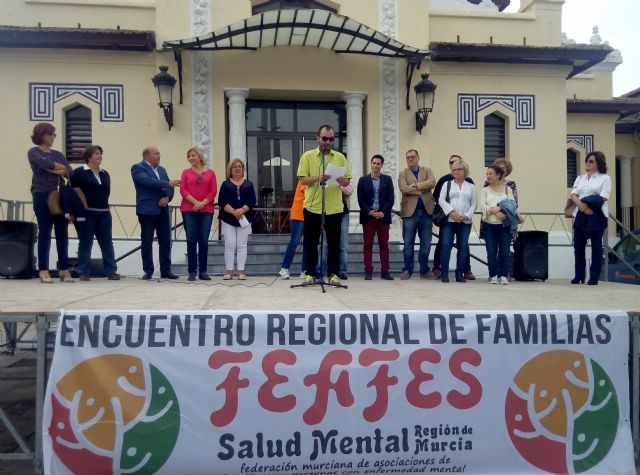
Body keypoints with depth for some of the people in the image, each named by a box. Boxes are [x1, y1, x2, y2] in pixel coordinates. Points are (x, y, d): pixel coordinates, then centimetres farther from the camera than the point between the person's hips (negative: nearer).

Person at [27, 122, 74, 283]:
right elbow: (45, 164, -16)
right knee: (44, 233, -4)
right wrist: (61, 167, -2)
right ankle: (43, 271, 0)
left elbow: (70, 172, 5)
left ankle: (64, 269, 7)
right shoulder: (33, 152, 3)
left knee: (62, 233, 3)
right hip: (42, 196, -5)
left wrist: (54, 170, -9)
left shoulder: (58, 154, 17)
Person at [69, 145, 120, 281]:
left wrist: (102, 202, 2)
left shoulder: (105, 174, 15)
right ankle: (84, 272, 9)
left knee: (107, 242, 4)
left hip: (104, 213, 5)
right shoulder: (78, 172, -2)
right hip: (86, 213, -5)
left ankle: (111, 271, 8)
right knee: (85, 243, 2)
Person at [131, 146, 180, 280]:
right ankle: (148, 271, 7)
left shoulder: (162, 169, 18)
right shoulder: (138, 168, -2)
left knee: (165, 241, 3)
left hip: (163, 210, 6)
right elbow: (149, 181, -19)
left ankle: (166, 270, 9)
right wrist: (168, 183, -21)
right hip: (147, 210, -6)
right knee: (147, 242, 1)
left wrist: (167, 197, -9)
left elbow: (169, 187, 11)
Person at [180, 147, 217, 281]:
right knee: (191, 240, -1)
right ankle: (192, 271, 2)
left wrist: (203, 203, -11)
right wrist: (195, 202, -13)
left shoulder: (210, 173, 10)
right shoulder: (186, 172, 11)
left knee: (203, 241, 0)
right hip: (188, 210, 0)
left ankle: (203, 271, 7)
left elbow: (213, 191, 2)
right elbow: (183, 190, 1)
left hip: (206, 210, 0)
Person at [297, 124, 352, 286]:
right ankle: (310, 274, 14)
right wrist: (318, 178, -20)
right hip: (312, 206, -1)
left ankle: (333, 274, 14)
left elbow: (348, 181, 7)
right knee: (311, 242, 4)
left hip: (334, 208, 2)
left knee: (334, 243, 5)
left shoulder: (340, 157, 10)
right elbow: (302, 179, -4)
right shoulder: (307, 156, 4)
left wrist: (341, 180, -15)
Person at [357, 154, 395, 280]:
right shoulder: (363, 180, 6)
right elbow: (360, 200, 1)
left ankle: (385, 271, 7)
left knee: (384, 244, 3)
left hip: (383, 216, 1)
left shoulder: (387, 179, 8)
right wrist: (369, 212, -12)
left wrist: (383, 212, -10)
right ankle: (368, 271, 5)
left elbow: (390, 199, 3)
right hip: (368, 216, 0)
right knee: (368, 244, 1)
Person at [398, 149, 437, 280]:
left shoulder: (427, 171, 12)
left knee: (426, 243, 7)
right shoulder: (403, 174, 6)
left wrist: (416, 185, -15)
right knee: (408, 243, 1)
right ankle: (407, 270, 10)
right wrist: (422, 190, -10)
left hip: (426, 211, 2)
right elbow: (404, 189, -13)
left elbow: (432, 182, -8)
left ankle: (424, 270, 16)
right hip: (410, 211, -2)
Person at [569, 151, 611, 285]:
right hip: (580, 215, 4)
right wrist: (582, 206, -16)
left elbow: (603, 198, -9)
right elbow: (573, 195, 2)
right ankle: (579, 276, 13)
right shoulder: (580, 178, 16)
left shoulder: (605, 178, 2)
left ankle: (594, 278, 6)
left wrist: (587, 203, -17)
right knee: (578, 246, 4)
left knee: (596, 247, 1)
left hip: (597, 216, -4)